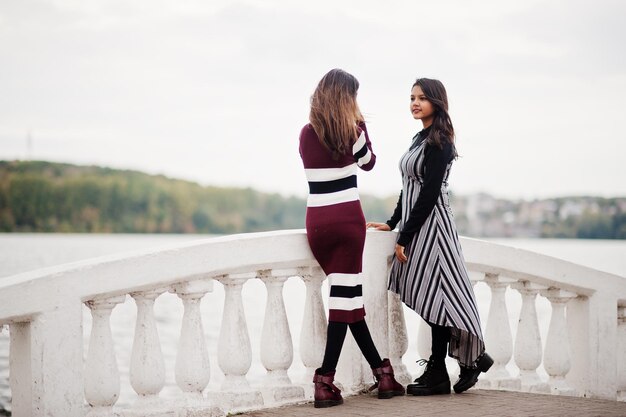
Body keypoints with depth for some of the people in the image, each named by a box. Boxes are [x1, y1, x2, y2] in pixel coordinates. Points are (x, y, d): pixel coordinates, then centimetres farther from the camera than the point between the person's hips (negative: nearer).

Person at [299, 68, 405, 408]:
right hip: (347, 219, -4)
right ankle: (325, 383, -7)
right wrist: (360, 123, 16)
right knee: (344, 296, -1)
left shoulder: (307, 134, 4)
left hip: (316, 222, 4)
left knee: (346, 295, 10)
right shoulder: (351, 131, -3)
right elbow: (368, 163, 13)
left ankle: (382, 372, 18)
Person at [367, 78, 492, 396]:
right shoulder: (420, 139, 16)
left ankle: (438, 375, 4)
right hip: (416, 226, 9)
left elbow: (429, 193, -17)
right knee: (431, 298, 8)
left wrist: (404, 237, -16)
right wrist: (393, 223, 13)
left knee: (435, 295, -4)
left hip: (430, 225, -9)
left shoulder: (439, 142, -12)